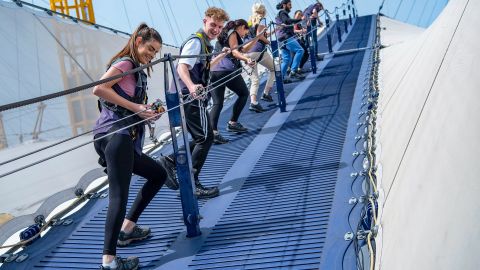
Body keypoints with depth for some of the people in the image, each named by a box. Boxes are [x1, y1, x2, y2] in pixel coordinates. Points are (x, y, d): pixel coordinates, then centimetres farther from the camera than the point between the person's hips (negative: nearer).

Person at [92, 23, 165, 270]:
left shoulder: (137, 71, 24)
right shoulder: (124, 62, -2)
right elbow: (99, 89, -18)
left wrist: (148, 113, 1)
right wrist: (135, 107, -15)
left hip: (126, 139, 10)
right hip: (115, 135, -10)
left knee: (159, 174, 21)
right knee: (119, 196, -15)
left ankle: (127, 228, 23)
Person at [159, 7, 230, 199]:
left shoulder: (204, 43, 19)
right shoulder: (196, 41, -12)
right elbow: (182, 67, -28)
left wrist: (221, 56, 46)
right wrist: (191, 86, -47)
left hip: (191, 97, 10)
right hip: (191, 98, -10)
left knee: (201, 139, 15)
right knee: (206, 137, -7)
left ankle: (170, 162, 15)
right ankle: (192, 185, -3)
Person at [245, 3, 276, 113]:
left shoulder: (249, 21, 19)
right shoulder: (262, 20, 3)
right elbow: (259, 35, -12)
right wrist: (269, 42, 0)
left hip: (248, 52, 5)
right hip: (259, 50, -5)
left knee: (254, 79, 3)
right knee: (273, 69, 20)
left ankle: (253, 102, -18)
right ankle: (266, 94, 14)